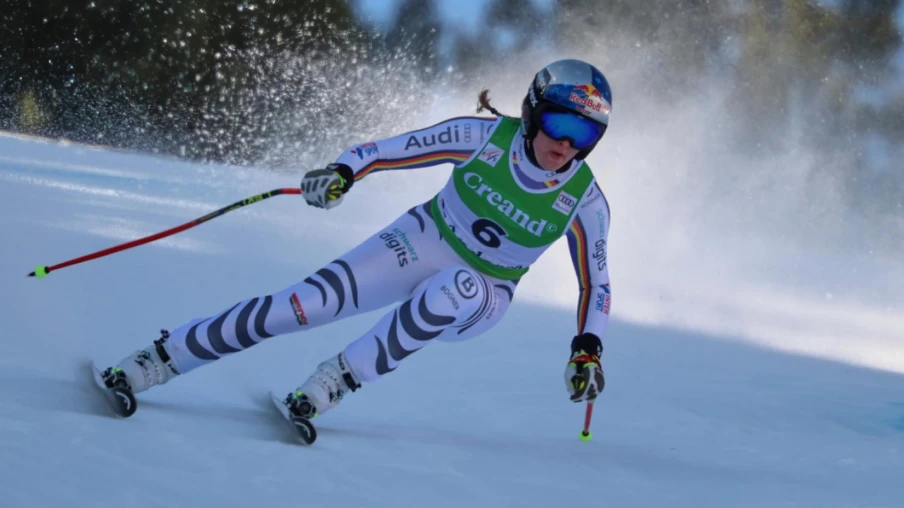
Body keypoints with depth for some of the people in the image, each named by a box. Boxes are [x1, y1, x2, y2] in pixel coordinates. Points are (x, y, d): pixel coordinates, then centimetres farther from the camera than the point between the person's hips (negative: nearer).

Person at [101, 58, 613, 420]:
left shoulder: (584, 201, -16)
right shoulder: (487, 136, -16)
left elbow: (596, 284, -4)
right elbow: (395, 149, -9)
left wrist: (589, 348, -18)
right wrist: (343, 171, -26)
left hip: (480, 298, 0)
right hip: (423, 241, 0)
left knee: (454, 289, -40)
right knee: (311, 301, -20)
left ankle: (341, 377, -25)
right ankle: (163, 357, -13)